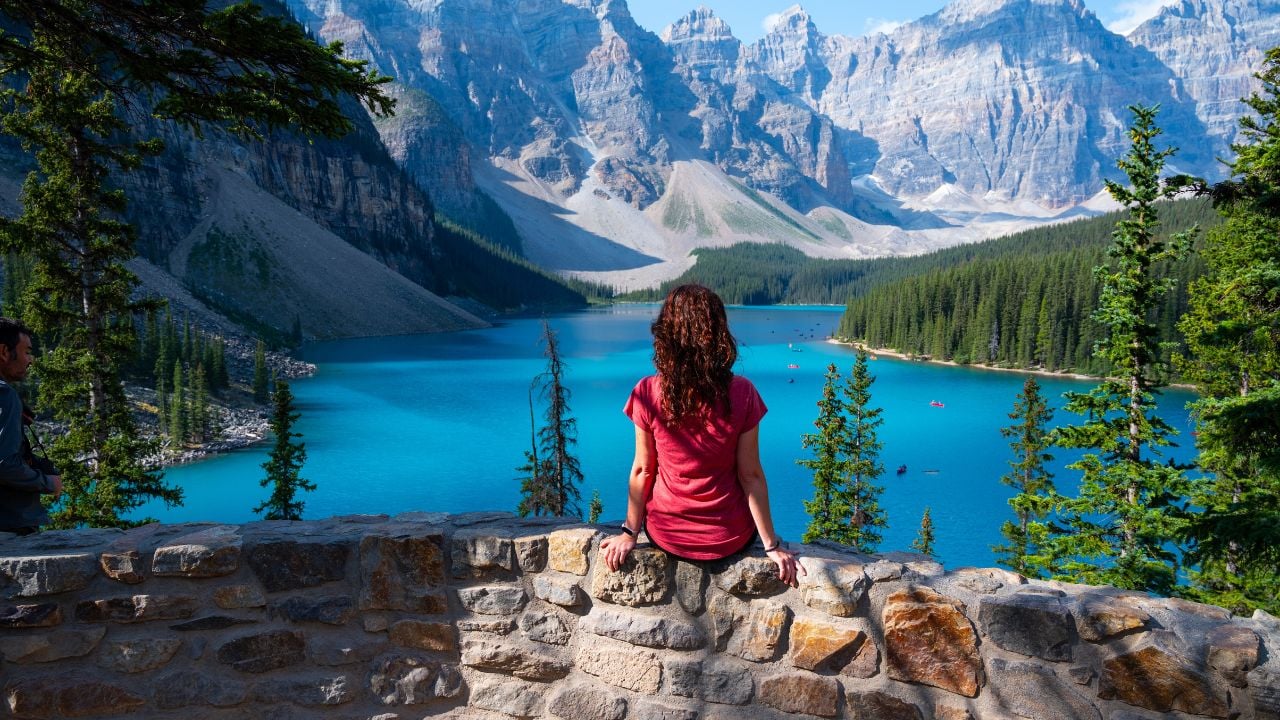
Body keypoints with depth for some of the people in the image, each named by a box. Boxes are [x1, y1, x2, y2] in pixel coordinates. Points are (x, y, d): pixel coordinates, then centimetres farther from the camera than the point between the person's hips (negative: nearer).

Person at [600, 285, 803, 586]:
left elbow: (642, 469, -9)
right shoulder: (741, 393, -18)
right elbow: (751, 475, -12)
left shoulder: (648, 393, -17)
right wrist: (772, 544, -2)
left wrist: (630, 532, 4)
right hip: (729, 538, 0)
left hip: (666, 535, 1)